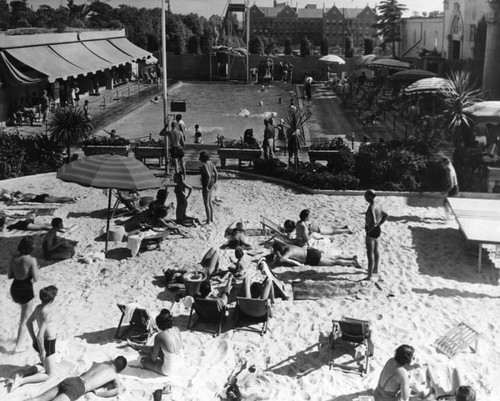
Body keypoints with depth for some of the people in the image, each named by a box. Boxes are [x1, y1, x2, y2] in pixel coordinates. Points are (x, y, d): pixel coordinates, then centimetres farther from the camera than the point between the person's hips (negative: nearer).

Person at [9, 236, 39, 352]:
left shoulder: (14, 258, -5)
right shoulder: (32, 260, -21)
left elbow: (9, 276, 3)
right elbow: (35, 279, -18)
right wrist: (35, 269, 1)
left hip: (14, 289, 6)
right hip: (26, 291, -6)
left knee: (26, 310, 35)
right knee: (24, 320, 9)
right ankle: (17, 347, 10)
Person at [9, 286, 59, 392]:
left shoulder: (39, 307, -3)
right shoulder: (48, 313, -30)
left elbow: (29, 322, 12)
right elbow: (40, 336, -31)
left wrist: (34, 340, 19)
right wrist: (42, 351, -17)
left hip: (40, 342, 9)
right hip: (47, 345, -8)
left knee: (44, 366, 32)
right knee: (49, 374, 9)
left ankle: (21, 374, 17)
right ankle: (21, 380, -2)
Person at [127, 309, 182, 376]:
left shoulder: (159, 337, -24)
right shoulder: (176, 330, -8)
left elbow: (154, 358, -13)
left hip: (168, 370, -6)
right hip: (179, 363, 7)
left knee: (143, 360, 16)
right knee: (153, 348, 28)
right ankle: (136, 346, 54)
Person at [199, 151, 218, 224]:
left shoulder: (204, 165, -23)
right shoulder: (211, 163, 4)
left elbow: (209, 176, -33)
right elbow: (216, 173, 5)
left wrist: (206, 186, -24)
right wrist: (215, 183, 13)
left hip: (206, 185, -9)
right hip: (211, 184, 9)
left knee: (206, 203, 3)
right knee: (209, 202, 22)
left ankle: (208, 220, 10)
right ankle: (211, 218, 32)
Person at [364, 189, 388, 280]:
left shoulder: (371, 207, -25)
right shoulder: (378, 206, 4)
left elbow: (373, 222, -35)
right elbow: (385, 216, 18)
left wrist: (369, 229, -19)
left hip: (371, 231, -10)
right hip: (377, 230, 10)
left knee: (370, 254, -3)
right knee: (376, 251, 25)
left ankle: (369, 276, 2)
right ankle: (375, 269, 43)